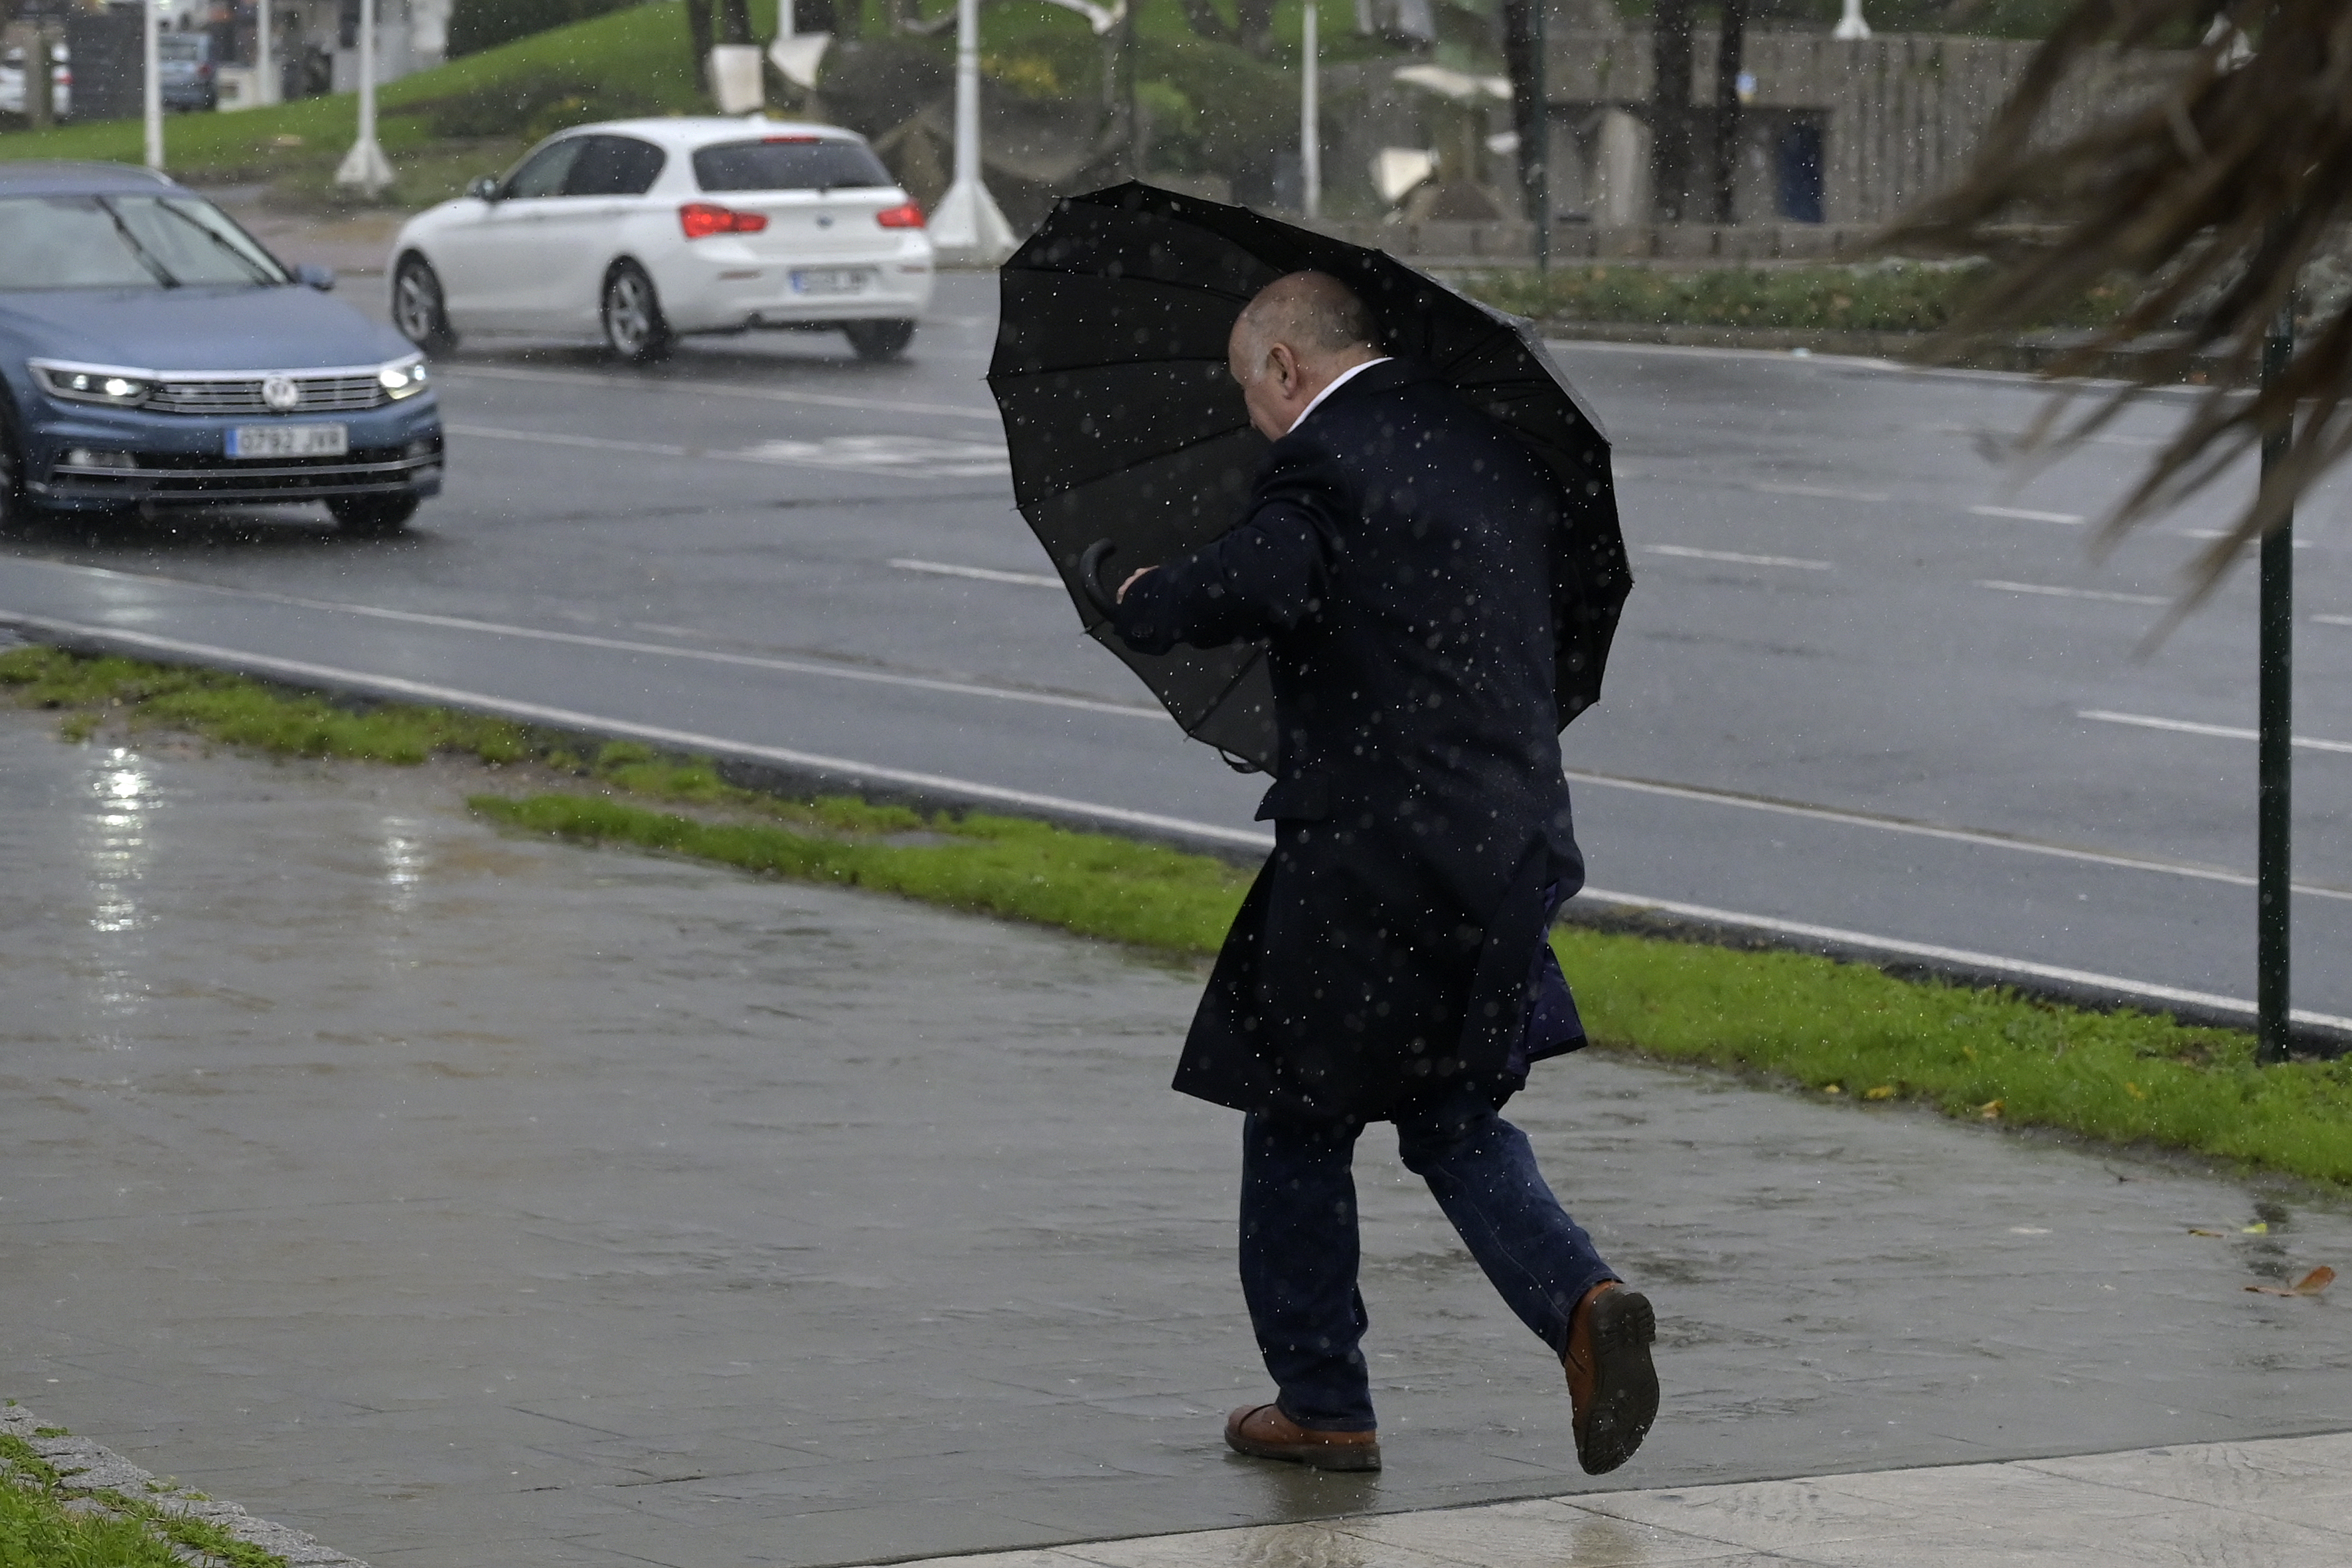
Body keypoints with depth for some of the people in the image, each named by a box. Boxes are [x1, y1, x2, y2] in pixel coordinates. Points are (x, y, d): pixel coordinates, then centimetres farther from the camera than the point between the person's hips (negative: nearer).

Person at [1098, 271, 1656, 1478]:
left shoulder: (1325, 462, -13)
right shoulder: (1490, 448, 12)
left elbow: (1244, 586, -28)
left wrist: (1138, 601, -8)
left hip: (1368, 858, -7)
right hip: (1508, 849, 7)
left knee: (1299, 1123, 9)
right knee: (1456, 1120, 17)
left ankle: (1320, 1404, 15)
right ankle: (1581, 1301, -6)